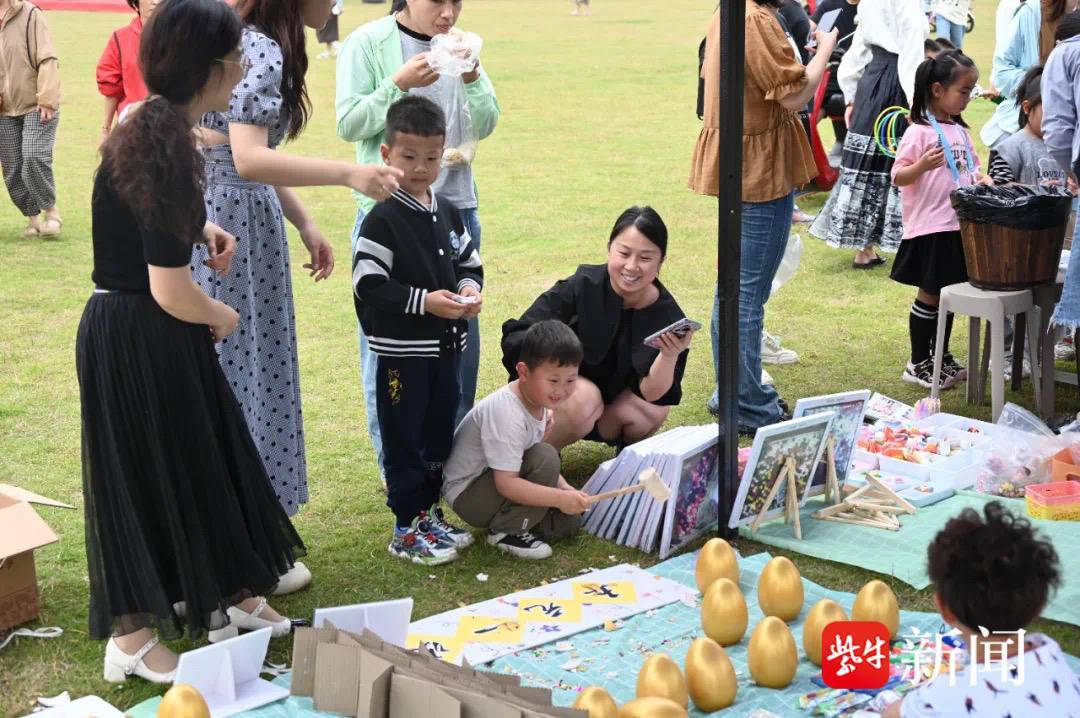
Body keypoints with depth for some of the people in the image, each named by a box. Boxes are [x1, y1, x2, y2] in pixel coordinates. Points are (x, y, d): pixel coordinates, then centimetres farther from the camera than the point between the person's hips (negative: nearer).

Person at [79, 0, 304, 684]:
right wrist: (221, 317, -8)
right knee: (146, 478, 4)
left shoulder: (151, 123, 3)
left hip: (153, 336, 9)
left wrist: (203, 228, 9)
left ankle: (231, 598, 34)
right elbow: (171, 290, -28)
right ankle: (133, 642, 19)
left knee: (205, 461, 19)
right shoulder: (164, 148, -27)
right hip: (137, 342, -9)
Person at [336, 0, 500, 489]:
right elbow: (348, 124, -9)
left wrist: (471, 78, -13)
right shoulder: (368, 43, -6)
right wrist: (399, 84, -21)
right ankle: (395, 462, 12)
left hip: (456, 206, 5)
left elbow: (486, 126, 4)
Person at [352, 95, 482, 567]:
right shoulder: (383, 220, -13)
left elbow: (469, 262, 18)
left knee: (439, 434, 16)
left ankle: (429, 511, 30)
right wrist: (425, 301, -23)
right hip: (402, 351, -7)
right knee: (404, 439, 3)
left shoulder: (448, 213, 8)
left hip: (446, 347, 7)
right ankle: (407, 529, 12)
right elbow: (367, 285, -18)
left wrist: (469, 288, -5)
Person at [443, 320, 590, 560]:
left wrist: (565, 489, -5)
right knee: (545, 457, -27)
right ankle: (506, 531, -16)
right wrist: (560, 498, -35)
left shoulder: (538, 401, -1)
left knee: (569, 519, -3)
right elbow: (506, 484, -33)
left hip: (496, 480, 9)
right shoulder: (507, 415, -30)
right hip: (467, 494, -9)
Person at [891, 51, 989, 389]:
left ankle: (941, 357, 28)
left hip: (960, 226, 7)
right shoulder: (919, 132, -12)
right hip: (930, 229, -7)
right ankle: (918, 364, 13)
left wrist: (986, 183, 0)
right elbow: (898, 177, -15)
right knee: (930, 295, 1)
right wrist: (923, 165, -33)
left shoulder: (960, 131, 12)